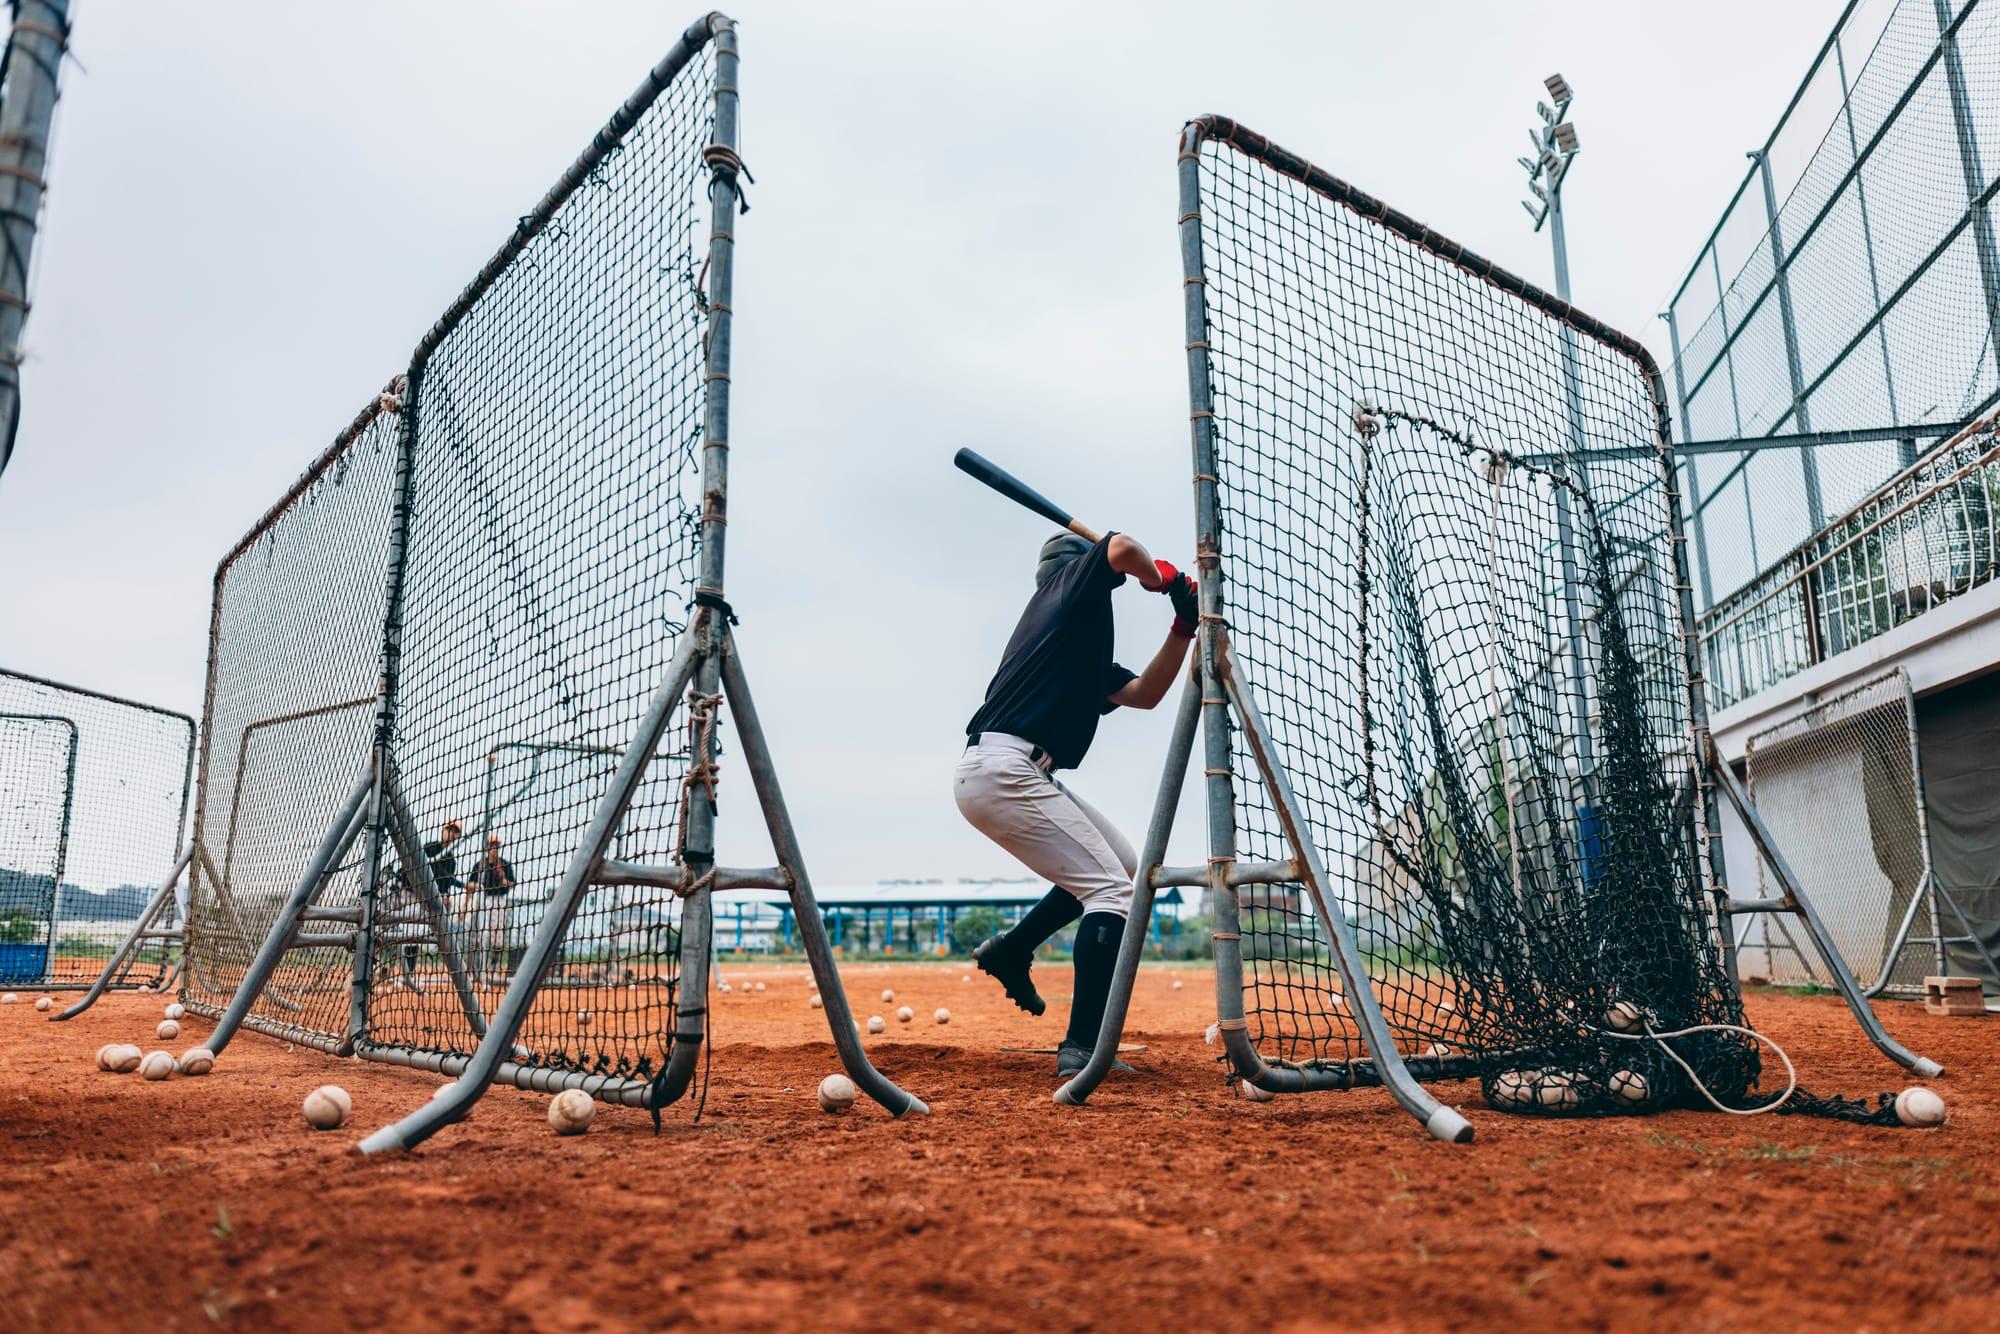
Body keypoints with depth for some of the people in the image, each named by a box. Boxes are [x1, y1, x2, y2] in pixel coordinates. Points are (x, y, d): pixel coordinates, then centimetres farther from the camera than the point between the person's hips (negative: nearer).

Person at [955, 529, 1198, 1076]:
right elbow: (1121, 548, -16)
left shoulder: (1082, 644, 29)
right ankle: (1082, 1050, -14)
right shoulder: (1072, 582, 4)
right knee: (1113, 889, -11)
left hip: (1018, 775, 10)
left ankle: (1011, 950, 22)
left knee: (1124, 867, 19)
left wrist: (1184, 626, 15)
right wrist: (1167, 579, 3)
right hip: (1002, 767, -10)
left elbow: (1144, 694, 24)